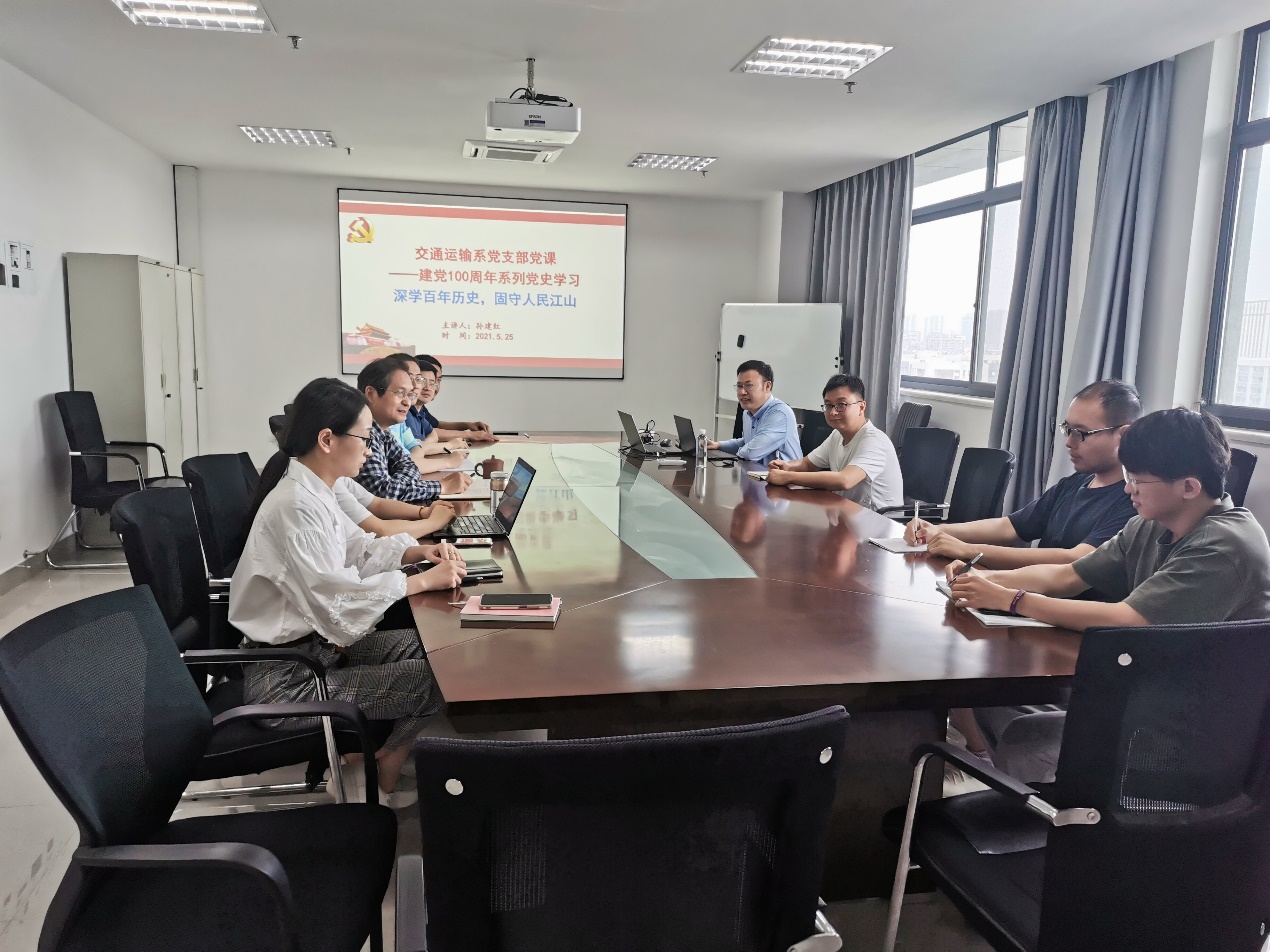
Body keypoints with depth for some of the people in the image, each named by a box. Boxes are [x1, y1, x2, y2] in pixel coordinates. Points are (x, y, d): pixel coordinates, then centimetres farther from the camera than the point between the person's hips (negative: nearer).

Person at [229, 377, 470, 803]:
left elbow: (356, 548, 14)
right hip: (284, 680, -10)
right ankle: (385, 769, 15)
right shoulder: (295, 505, -26)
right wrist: (424, 581, -23)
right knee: (434, 678, -9)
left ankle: (380, 749, 16)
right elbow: (336, 600, -30)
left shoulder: (313, 491, 3)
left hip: (313, 645, 10)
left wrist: (418, 552, -3)